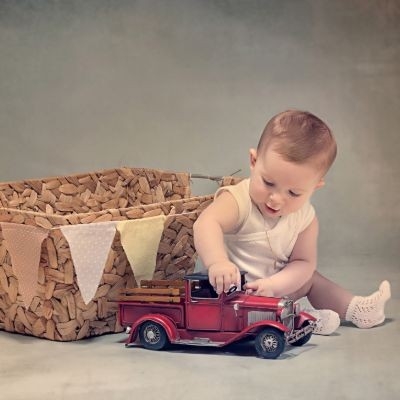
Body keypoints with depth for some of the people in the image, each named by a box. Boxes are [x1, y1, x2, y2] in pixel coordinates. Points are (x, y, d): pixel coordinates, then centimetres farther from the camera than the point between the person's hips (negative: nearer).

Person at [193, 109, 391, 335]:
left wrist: (274, 285, -32)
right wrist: (217, 262, -63)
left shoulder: (305, 219, -10)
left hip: (278, 290, 5)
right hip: (232, 286, -5)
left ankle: (355, 308, 26)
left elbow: (304, 262, -12)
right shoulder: (237, 200, -25)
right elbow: (207, 224, -43)